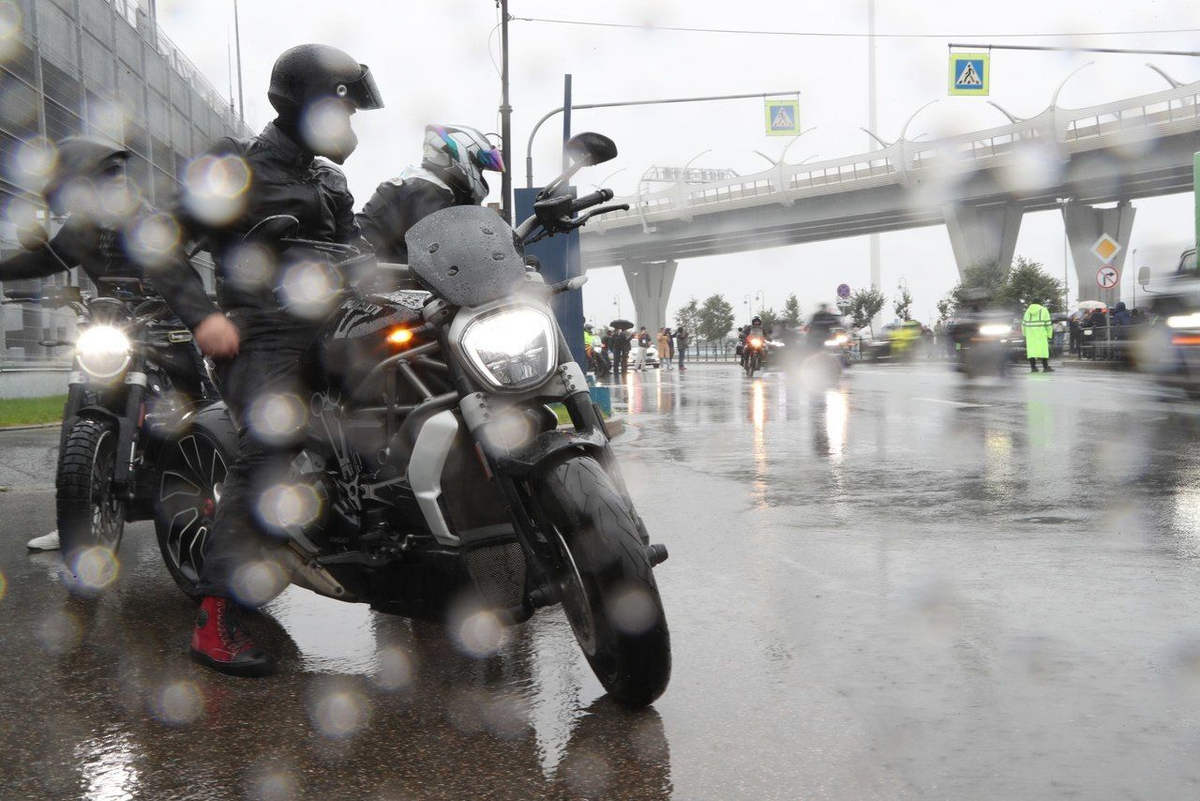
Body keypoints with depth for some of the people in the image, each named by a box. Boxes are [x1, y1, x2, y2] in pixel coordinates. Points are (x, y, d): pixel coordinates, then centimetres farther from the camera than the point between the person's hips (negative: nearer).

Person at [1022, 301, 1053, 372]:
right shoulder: (1043, 310, 4)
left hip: (1030, 334, 3)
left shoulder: (1028, 311, 14)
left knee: (1031, 349, 1)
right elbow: (1048, 324, -1)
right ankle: (1045, 367, -3)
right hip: (1041, 334, -3)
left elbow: (1024, 324, 13)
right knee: (1043, 349, -1)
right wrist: (1049, 334, 1)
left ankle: (1033, 367, -3)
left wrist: (1025, 334, 18)